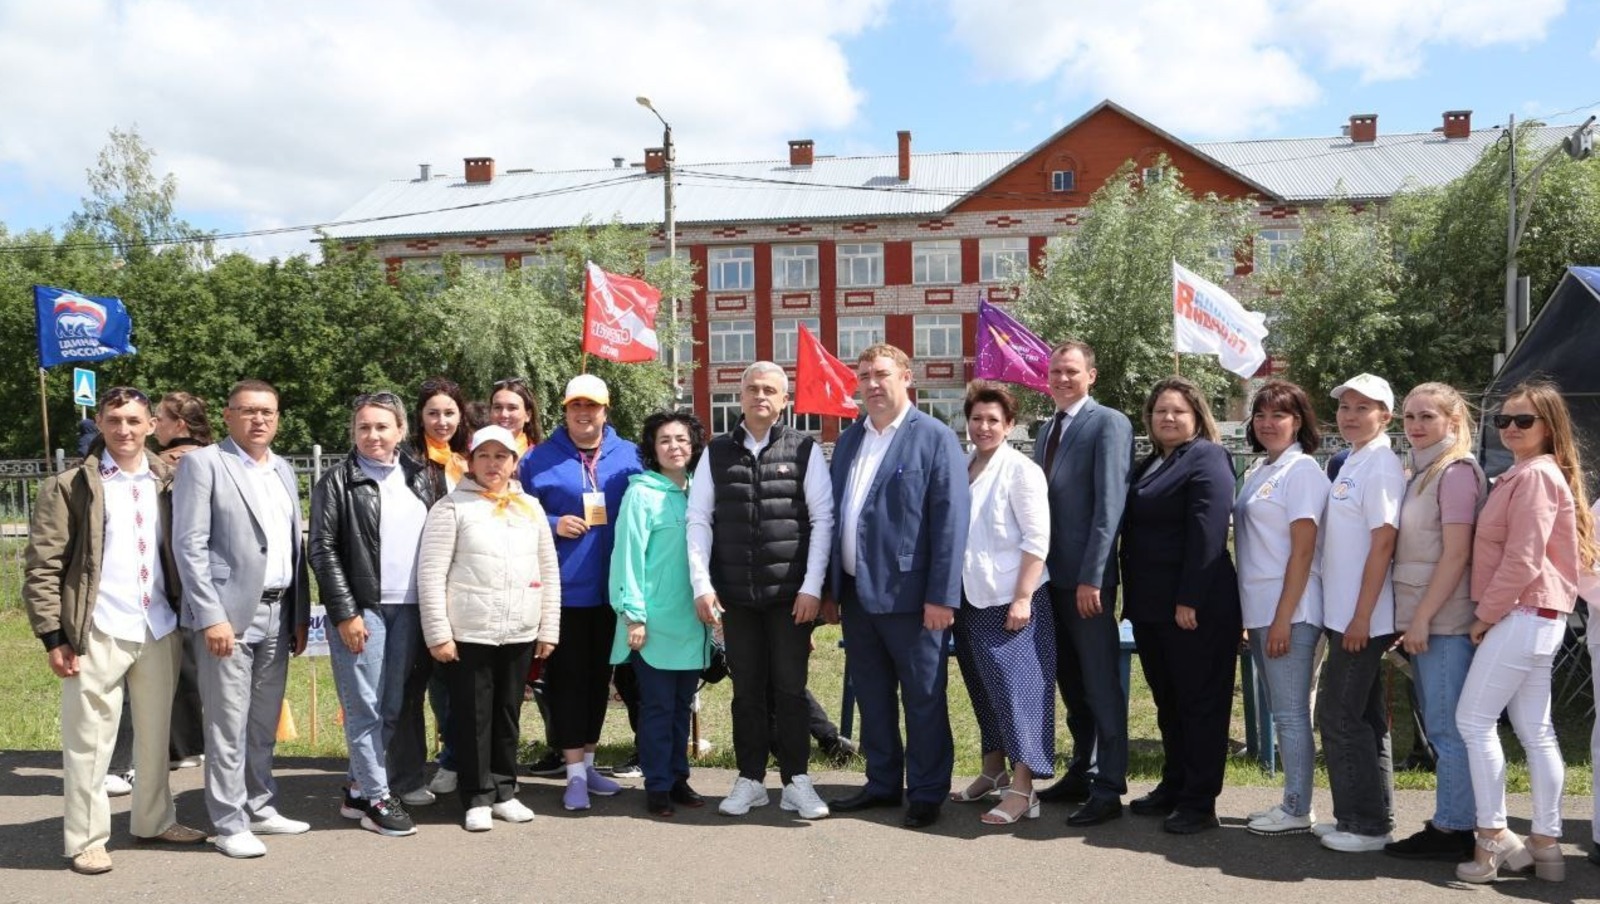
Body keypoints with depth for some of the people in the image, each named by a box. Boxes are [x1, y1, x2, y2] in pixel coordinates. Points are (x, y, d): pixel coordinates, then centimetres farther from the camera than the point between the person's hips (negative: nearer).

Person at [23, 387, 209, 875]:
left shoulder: (168, 482, 9)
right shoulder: (69, 486, -2)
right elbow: (41, 567, -4)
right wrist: (54, 637, -9)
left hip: (160, 631, 4)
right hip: (98, 634, -4)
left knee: (155, 736, 15)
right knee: (88, 743, 3)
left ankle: (154, 820, 28)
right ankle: (85, 840, 13)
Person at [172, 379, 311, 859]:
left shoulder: (283, 471, 15)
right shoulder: (203, 464, -4)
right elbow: (189, 545, -10)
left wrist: (301, 616, 12)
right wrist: (212, 617, -16)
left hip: (277, 616, 6)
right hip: (229, 615, -6)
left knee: (264, 725, 14)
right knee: (228, 728, -1)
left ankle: (260, 809, 25)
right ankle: (230, 824, 8)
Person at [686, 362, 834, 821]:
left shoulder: (805, 450, 1)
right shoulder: (716, 453, 6)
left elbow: (822, 519, -1)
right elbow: (699, 520, 5)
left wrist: (812, 587, -7)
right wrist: (702, 585, -3)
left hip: (791, 594, -2)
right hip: (736, 595, 2)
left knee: (789, 689, 3)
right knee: (747, 690, 9)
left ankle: (796, 781, 15)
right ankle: (750, 780, 20)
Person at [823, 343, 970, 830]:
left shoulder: (935, 438, -7)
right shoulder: (849, 440, 12)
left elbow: (951, 520, -12)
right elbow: (834, 514, 15)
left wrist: (942, 596, -16)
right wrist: (830, 588, 11)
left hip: (909, 594, -6)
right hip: (856, 592, 6)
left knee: (923, 699, 5)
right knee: (872, 696, 16)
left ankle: (926, 793, 18)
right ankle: (882, 784, 29)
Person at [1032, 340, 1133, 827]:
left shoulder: (1109, 424, -8)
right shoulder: (1047, 430, 17)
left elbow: (1109, 504, -15)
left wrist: (1091, 577, -19)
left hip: (1087, 577, -8)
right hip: (1052, 575, 8)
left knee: (1101, 684, -1)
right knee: (1071, 682, 15)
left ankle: (1108, 789, 6)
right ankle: (1081, 772, 26)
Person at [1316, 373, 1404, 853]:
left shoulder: (1381, 466, -14)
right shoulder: (1351, 462, 13)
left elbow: (1383, 545, -18)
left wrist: (1361, 617, -19)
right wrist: (1346, 615, 15)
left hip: (1362, 618, -9)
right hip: (1343, 614, 9)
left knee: (1340, 718, -4)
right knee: (1361, 718, 15)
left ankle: (1367, 825, 6)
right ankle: (1357, 817, 24)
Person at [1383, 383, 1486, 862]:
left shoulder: (1457, 471, -10)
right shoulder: (1421, 471, 16)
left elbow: (1456, 554, -16)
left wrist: (1423, 617, -17)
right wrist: (1411, 619, 14)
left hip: (1445, 619, -9)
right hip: (1423, 617, 9)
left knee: (1448, 728, -3)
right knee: (1438, 727, 13)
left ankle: (1453, 831, 3)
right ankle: (1450, 823, 21)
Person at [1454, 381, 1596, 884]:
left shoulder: (1536, 475, -13)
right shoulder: (1520, 475, 17)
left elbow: (1522, 561, -19)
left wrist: (1485, 615, -12)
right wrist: (1492, 614, 11)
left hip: (1522, 614, -10)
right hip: (1534, 617, 10)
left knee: (1474, 719, -7)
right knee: (1535, 730, 10)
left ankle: (1493, 838, -2)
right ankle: (1546, 844, 14)